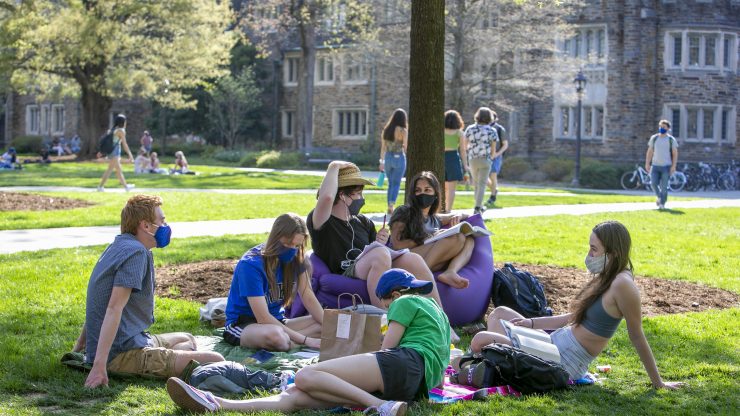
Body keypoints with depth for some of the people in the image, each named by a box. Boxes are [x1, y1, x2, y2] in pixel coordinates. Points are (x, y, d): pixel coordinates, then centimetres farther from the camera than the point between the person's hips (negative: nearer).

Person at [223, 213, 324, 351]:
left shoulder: (296, 259, -3)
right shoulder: (251, 265, -23)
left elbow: (309, 298, -2)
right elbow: (263, 318, -26)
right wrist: (305, 340, -28)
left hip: (277, 321, 7)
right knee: (274, 336, -42)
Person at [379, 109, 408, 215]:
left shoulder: (386, 129, 4)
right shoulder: (403, 131, -11)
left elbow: (383, 147, 9)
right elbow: (406, 147, -10)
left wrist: (382, 162, 14)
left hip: (388, 158, 5)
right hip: (399, 158, -4)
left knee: (390, 183, 15)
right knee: (396, 183, 0)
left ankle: (390, 208, 16)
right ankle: (391, 203, -19)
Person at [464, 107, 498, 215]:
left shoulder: (470, 129, -1)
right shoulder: (492, 131, -5)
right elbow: (493, 150, -3)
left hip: (472, 160, 3)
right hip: (485, 160, -3)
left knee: (476, 183, 18)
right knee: (482, 184, 0)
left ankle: (480, 206, 27)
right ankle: (477, 208, -9)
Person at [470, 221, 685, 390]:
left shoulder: (622, 285, -19)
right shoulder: (604, 278, 10)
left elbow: (637, 337, -15)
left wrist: (658, 383, -10)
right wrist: (532, 323, 13)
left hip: (564, 363, -10)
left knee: (481, 340, -16)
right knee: (500, 313, 20)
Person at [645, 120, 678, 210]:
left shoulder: (671, 139, 2)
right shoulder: (654, 138, 9)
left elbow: (675, 154, 1)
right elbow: (649, 152, 12)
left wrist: (674, 166, -8)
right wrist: (647, 163, 5)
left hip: (666, 166, -2)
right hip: (655, 165, 2)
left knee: (664, 186, -5)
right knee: (653, 183, -10)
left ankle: (662, 203, 3)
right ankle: (659, 197, 17)